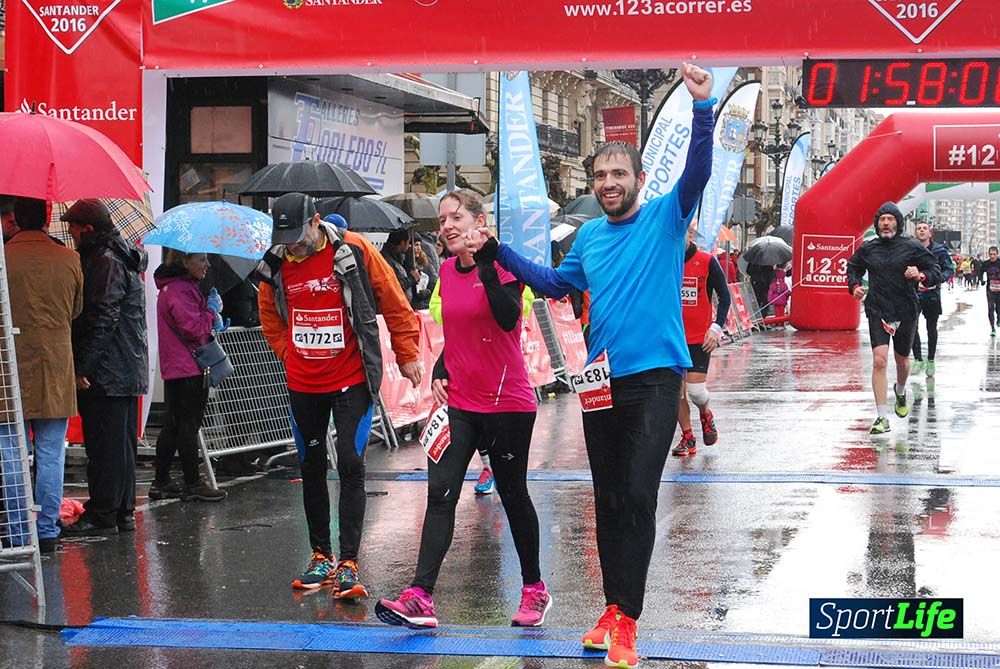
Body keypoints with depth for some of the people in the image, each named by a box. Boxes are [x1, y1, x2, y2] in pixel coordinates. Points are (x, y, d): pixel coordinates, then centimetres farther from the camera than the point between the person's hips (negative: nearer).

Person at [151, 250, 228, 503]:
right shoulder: (179, 290, -17)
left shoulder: (179, 286, 17)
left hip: (174, 368, 10)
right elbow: (194, 328, -22)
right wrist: (212, 311, -8)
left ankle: (161, 482, 16)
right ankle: (193, 484, 2)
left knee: (173, 425, 12)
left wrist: (212, 321, 8)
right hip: (188, 368, -10)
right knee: (189, 425, -4)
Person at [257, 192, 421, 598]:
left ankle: (348, 564, -9)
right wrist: (288, 353, 9)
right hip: (303, 383, 4)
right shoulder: (276, 265, -1)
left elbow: (394, 302, -3)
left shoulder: (353, 251, -12)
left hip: (352, 380, -4)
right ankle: (321, 556, 24)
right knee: (312, 468, 12)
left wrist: (406, 355, 2)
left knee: (350, 465, -10)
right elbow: (270, 316, 18)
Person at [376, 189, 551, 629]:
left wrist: (486, 262, -28)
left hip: (507, 403, -5)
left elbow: (508, 317, -28)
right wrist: (440, 373, 6)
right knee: (440, 493, -8)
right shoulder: (447, 271, 9)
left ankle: (534, 589, 26)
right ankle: (420, 597, -15)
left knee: (514, 496, 8)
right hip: (458, 401, 5)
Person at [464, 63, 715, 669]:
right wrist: (499, 252, 22)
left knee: (638, 499, -10)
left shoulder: (665, 219, -2)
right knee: (609, 500, 10)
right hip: (601, 382, 6)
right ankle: (614, 610, 19)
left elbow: (698, 173, -19)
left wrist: (703, 109, -31)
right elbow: (557, 284, 28)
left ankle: (625, 620, -9)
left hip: (654, 378, -5)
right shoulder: (589, 236, 13)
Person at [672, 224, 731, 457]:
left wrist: (716, 327, -10)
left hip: (700, 339, -3)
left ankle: (705, 414, 25)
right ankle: (687, 439, 15)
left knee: (695, 390, -9)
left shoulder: (707, 262, -5)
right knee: (676, 391, 2)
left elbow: (725, 296, 0)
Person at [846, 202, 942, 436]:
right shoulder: (867, 249, 3)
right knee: (879, 361, -15)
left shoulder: (912, 247, -3)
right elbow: (853, 268, 21)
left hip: (905, 311, 0)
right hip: (877, 312, 0)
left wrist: (921, 275, -23)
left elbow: (936, 272, -2)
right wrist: (855, 286, 1)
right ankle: (882, 418, -12)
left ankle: (900, 391, 53)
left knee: (902, 360, 17)